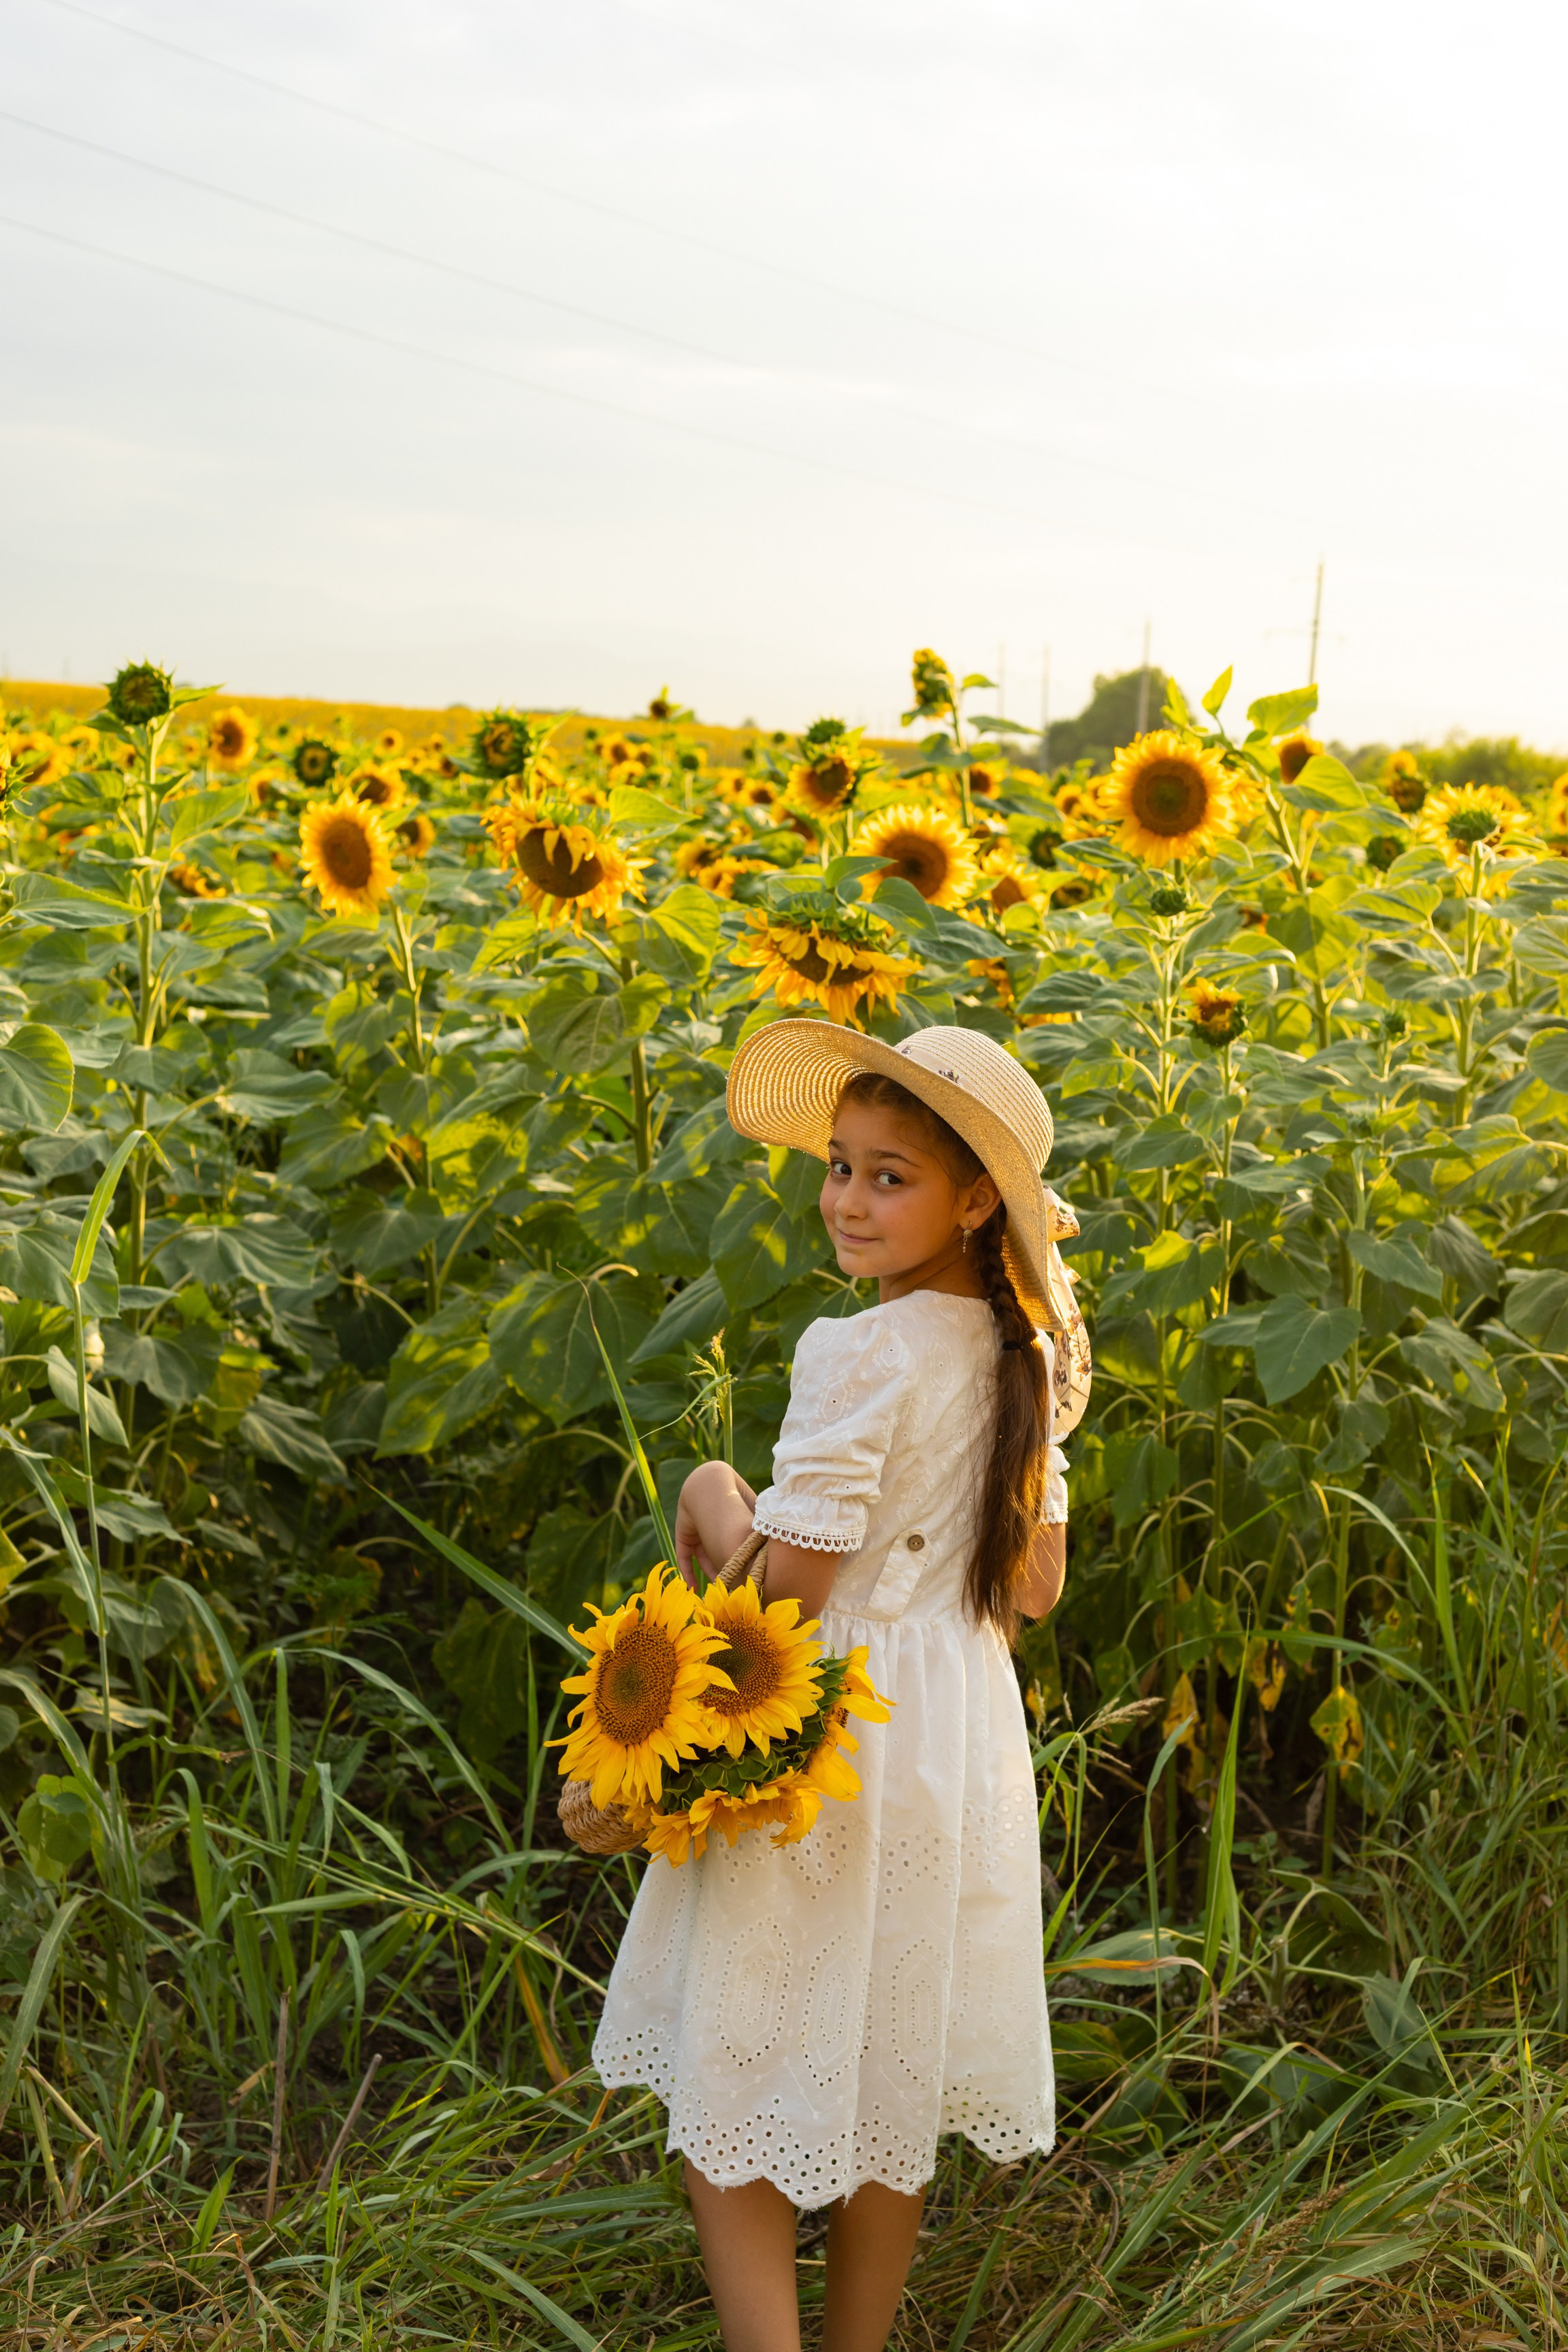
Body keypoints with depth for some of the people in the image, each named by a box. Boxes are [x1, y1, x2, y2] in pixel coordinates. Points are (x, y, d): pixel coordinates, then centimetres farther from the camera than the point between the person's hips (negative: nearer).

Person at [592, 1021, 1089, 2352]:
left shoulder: (857, 1354, -22)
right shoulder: (1025, 1357, 2)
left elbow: (785, 1588, -20)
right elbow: (1037, 1586, 8)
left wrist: (709, 1495, -4)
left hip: (833, 1746, -8)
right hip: (966, 1732, 8)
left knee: (735, 2095, 6)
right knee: (891, 2089, 21)